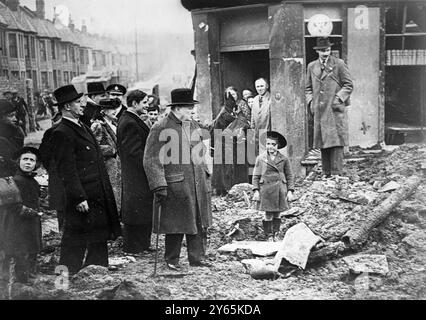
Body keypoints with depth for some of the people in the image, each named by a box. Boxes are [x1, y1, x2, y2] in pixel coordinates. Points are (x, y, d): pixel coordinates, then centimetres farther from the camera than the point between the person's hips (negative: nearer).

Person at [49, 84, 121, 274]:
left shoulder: (83, 128, 15)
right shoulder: (62, 134, -15)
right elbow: (67, 170, -20)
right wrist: (79, 198, -22)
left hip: (98, 197, 10)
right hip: (83, 199, -9)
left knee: (99, 238, 17)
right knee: (76, 241, -1)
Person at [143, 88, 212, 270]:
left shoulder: (194, 126, 13)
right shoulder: (160, 129, -11)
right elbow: (152, 161, -14)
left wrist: (204, 174, 19)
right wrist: (159, 186, -18)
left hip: (197, 185, 7)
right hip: (175, 187, -7)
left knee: (199, 223, 11)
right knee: (176, 225, 2)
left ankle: (197, 257, 23)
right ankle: (172, 260, 18)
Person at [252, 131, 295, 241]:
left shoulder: (284, 159, 4)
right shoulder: (260, 158, 4)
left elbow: (289, 176, 7)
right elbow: (256, 176, 5)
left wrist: (290, 191, 0)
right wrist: (256, 190, -3)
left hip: (280, 190, 1)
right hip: (266, 190, -1)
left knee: (277, 214, 7)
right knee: (268, 215, -1)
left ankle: (276, 235, 18)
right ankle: (269, 236, 10)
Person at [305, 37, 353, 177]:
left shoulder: (339, 64, 1)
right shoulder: (312, 66, 14)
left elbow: (349, 85, 3)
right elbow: (308, 88, 22)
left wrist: (338, 98, -9)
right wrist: (310, 102, 6)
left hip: (335, 110, -4)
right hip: (319, 111, 4)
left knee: (336, 142, -9)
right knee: (322, 144, 5)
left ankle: (336, 173, -7)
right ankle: (326, 174, 12)